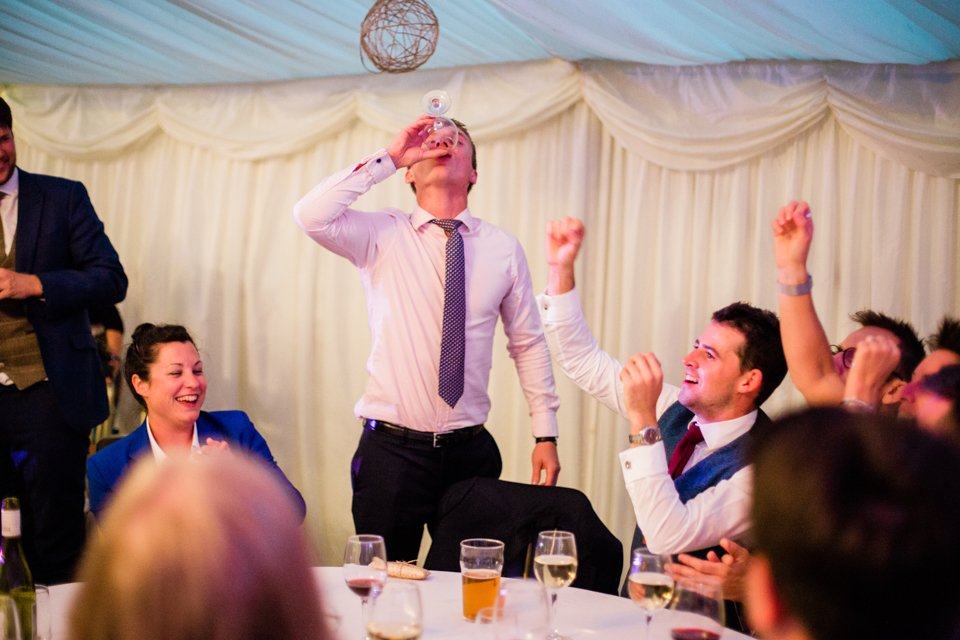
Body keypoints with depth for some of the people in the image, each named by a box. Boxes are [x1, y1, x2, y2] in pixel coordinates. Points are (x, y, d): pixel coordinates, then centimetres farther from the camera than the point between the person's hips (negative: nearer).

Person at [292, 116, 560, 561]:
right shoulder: (382, 235, 0)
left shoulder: (503, 248, 5)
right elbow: (311, 216, -18)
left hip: (471, 451, 2)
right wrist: (388, 157, -15)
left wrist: (545, 434, 4)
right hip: (392, 447, -2)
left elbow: (528, 344, 8)